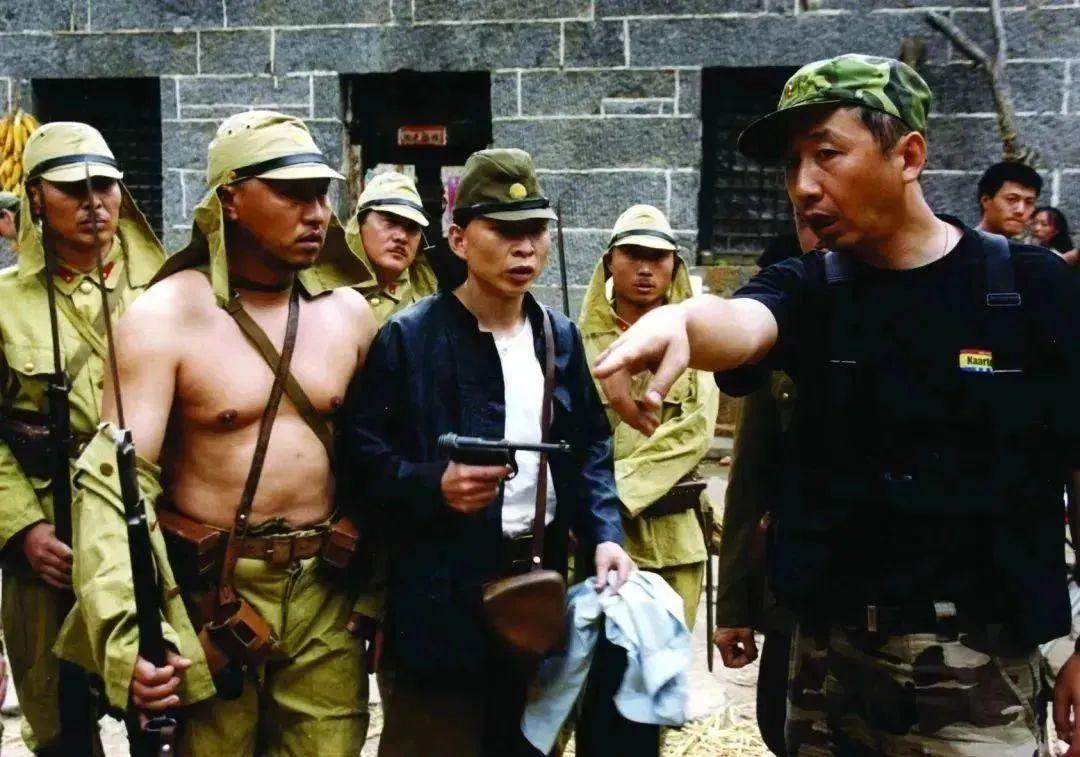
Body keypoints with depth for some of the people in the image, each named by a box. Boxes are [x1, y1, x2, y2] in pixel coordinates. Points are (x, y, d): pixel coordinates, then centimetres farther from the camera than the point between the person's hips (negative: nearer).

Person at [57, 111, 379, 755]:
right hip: (208, 594, -4)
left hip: (323, 592, 4)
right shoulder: (164, 318, -11)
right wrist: (126, 633, -30)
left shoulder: (348, 312, 4)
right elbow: (114, 481, -18)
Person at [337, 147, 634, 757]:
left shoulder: (560, 338, 9)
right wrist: (433, 485, -26)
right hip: (442, 595, -5)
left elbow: (591, 448, 12)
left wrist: (604, 535, -2)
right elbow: (361, 450, -11)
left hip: (540, 582, 6)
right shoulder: (409, 338, -9)